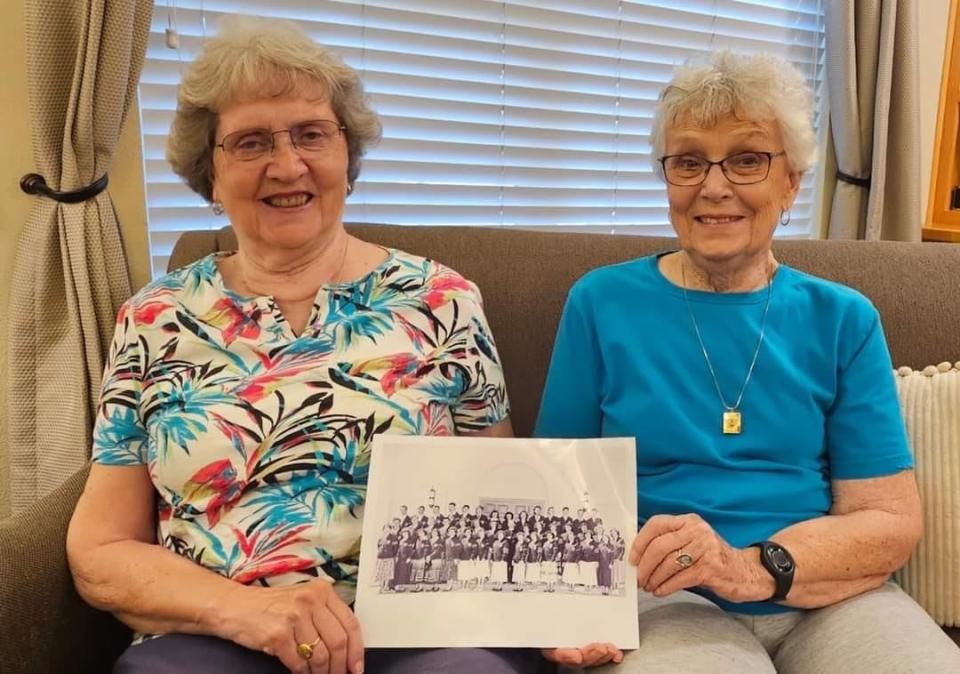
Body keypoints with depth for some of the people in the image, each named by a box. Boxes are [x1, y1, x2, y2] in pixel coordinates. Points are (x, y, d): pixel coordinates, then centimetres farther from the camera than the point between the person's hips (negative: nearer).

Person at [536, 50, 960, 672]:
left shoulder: (843, 320, 5)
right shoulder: (603, 302, 1)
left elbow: (892, 520, -1)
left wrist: (753, 568, -19)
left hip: (832, 598, 3)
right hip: (669, 600, -2)